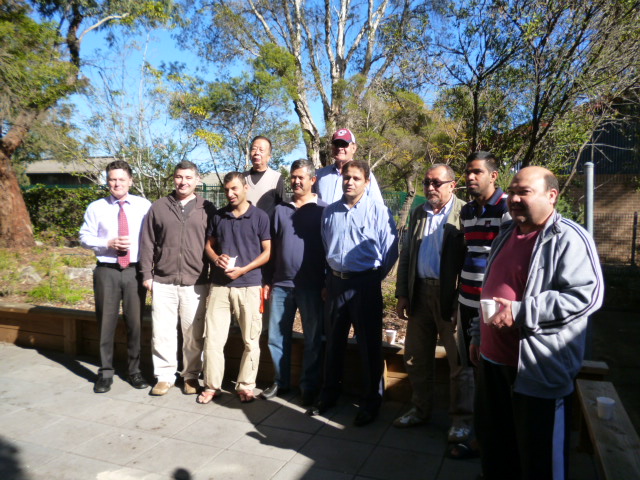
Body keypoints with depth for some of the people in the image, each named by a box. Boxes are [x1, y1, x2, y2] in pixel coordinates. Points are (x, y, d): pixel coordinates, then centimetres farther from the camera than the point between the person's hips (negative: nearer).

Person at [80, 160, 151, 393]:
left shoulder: (144, 206, 2)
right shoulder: (96, 207, 3)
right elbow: (85, 237, 3)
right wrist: (108, 244, -14)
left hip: (135, 271, 0)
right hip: (107, 271, 0)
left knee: (135, 322, 8)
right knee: (106, 322, 7)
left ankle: (134, 371, 24)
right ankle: (105, 372, 22)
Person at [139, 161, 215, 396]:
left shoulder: (207, 209, 5)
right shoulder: (159, 207, 8)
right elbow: (147, 243, 8)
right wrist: (146, 274, 2)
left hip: (196, 283, -1)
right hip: (163, 282, 1)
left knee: (193, 333, 5)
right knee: (162, 331, 5)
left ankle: (191, 376, 20)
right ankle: (164, 375, 19)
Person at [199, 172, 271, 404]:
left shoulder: (260, 217, 0)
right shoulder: (218, 216, 10)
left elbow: (268, 252, -2)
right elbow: (209, 245, 18)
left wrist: (243, 269, -13)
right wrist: (217, 259, -5)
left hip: (249, 286, -3)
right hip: (219, 285, 3)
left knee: (251, 341, 4)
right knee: (213, 337, 4)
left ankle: (245, 386, 18)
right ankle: (212, 385, 17)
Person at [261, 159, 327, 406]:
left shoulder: (322, 210, 0)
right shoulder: (281, 209, 10)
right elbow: (272, 248, 13)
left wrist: (329, 283, -5)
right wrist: (268, 281, 10)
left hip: (311, 286, -3)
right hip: (281, 284, 4)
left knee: (312, 339, 7)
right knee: (276, 336, 9)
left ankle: (309, 386, 22)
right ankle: (281, 381, 27)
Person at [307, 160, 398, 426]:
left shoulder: (378, 211, -7)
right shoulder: (330, 212, 8)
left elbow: (391, 250, -6)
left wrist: (375, 278, 0)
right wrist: (327, 279, 13)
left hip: (365, 284, -4)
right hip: (336, 282, 5)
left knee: (369, 344, 5)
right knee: (333, 341, 16)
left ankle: (371, 402, 21)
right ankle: (328, 395, 32)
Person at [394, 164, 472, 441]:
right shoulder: (418, 214, 12)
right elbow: (405, 256, 12)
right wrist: (402, 294, 8)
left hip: (451, 295, -6)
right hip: (420, 292, 6)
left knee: (459, 361, 5)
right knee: (417, 358, 16)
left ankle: (461, 418, 22)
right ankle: (420, 409, 33)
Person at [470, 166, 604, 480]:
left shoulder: (569, 239, -13)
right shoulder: (507, 233, 12)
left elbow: (586, 295, -23)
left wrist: (520, 312, -26)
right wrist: (478, 335, 21)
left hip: (538, 368, -8)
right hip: (493, 359, 8)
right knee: (493, 441, 23)